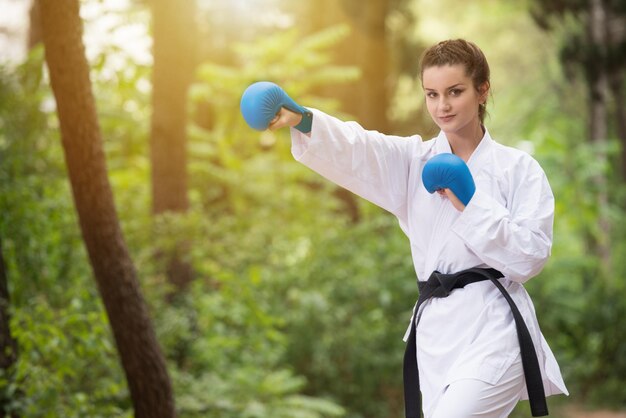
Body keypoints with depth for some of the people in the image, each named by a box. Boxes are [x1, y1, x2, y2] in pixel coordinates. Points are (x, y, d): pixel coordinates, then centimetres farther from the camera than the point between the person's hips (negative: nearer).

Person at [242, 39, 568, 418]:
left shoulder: (519, 168, 2)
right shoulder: (415, 162, 12)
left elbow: (530, 256, -6)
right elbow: (354, 151, -8)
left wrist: (470, 207, -13)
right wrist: (302, 120, -27)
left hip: (494, 329, -5)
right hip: (436, 330, 5)